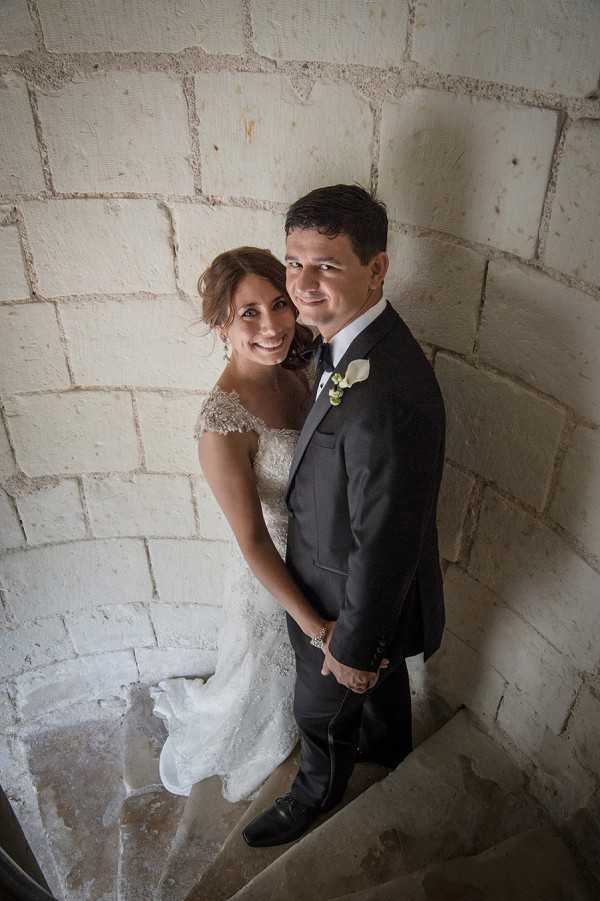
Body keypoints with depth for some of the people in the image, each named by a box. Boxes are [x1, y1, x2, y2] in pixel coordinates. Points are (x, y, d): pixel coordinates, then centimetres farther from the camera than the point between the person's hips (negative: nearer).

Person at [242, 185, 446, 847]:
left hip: (351, 596, -8)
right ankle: (388, 746, 65)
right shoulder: (354, 338, -9)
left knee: (323, 707, 22)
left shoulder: (388, 396, -41)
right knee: (381, 676, 34)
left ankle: (316, 793, 54)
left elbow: (384, 543, -31)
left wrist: (354, 646, -17)